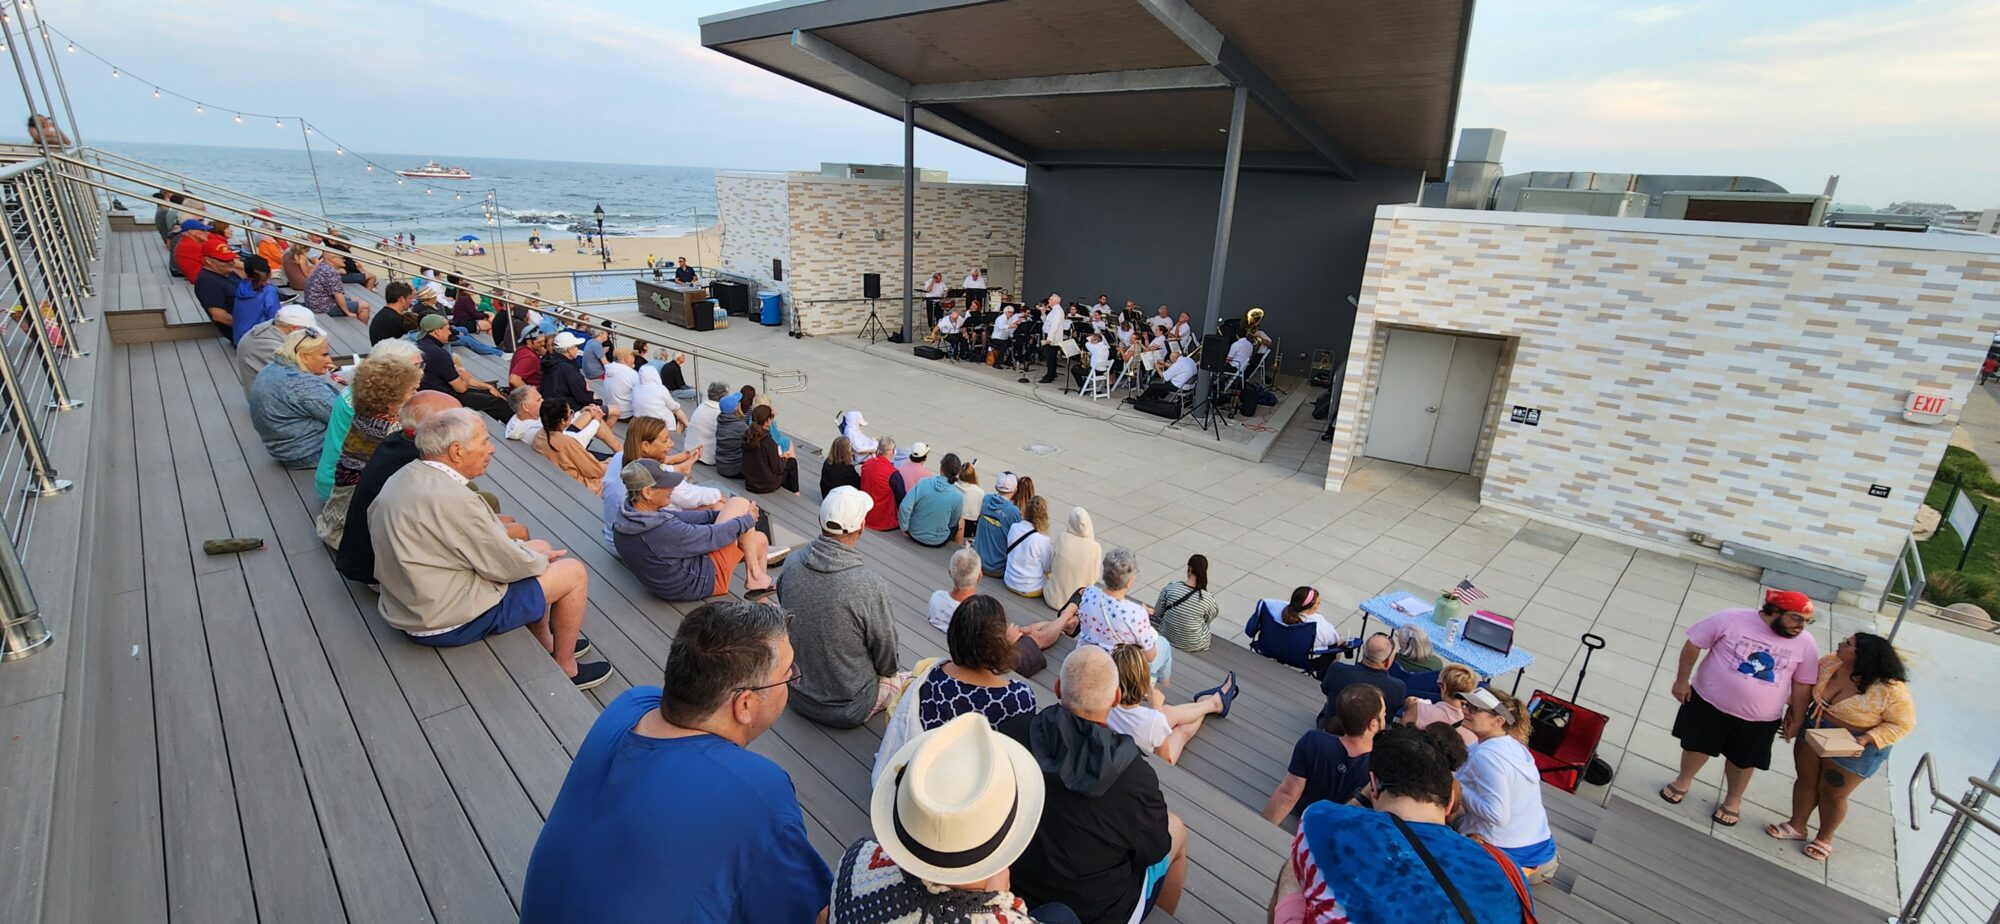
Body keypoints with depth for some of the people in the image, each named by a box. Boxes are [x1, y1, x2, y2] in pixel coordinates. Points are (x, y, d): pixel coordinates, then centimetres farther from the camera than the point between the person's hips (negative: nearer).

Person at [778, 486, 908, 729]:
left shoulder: (792, 565, -16)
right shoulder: (870, 585, -31)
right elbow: (886, 661, -16)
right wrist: (888, 671, 8)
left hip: (797, 697, 6)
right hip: (848, 708, -6)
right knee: (909, 680, 19)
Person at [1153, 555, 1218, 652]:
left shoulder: (1170, 588, -20)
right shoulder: (1208, 599, -22)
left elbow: (1157, 613, -7)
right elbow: (1209, 619, 0)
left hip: (1167, 638, 2)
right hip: (1194, 645, -2)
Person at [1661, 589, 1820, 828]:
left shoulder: (1806, 644, -8)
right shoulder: (1731, 620, -18)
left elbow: (1802, 685, 3)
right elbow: (1693, 645, -10)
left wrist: (1797, 719, 7)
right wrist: (1682, 680, -9)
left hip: (1758, 719, 2)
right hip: (1709, 703, -2)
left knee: (1742, 761, 19)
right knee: (1697, 746, 16)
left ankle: (1733, 800, 42)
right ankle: (1683, 781, 40)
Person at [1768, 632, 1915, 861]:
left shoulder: (1891, 689, -27)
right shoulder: (1830, 662, -14)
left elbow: (1903, 723, -16)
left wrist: (1867, 739, -27)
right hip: (1815, 730, 4)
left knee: (1832, 793, 12)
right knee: (1806, 779, 16)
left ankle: (1825, 838, 36)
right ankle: (1797, 825, 34)